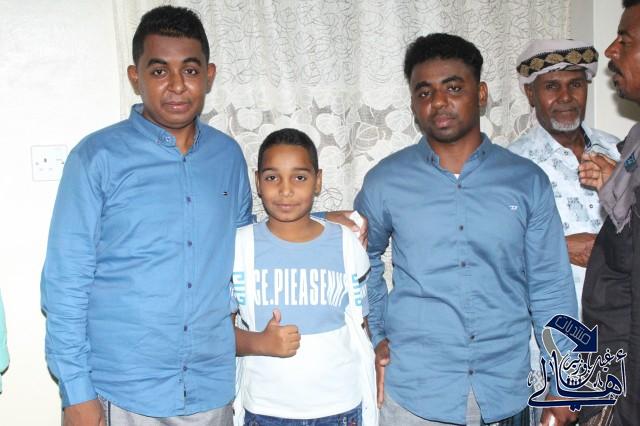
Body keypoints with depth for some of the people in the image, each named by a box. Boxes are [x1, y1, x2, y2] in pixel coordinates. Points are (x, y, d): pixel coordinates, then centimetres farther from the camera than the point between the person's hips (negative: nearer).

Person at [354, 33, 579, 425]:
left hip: (506, 392, 1)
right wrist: (377, 334, 6)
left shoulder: (528, 181, 0)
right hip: (413, 392, -1)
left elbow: (550, 288, 2)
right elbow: (363, 260, 14)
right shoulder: (384, 181, -1)